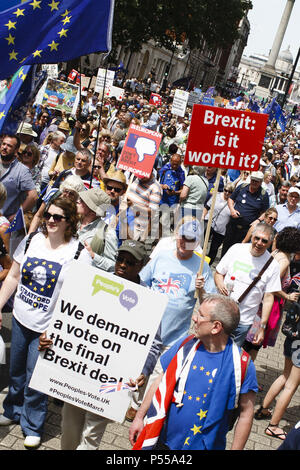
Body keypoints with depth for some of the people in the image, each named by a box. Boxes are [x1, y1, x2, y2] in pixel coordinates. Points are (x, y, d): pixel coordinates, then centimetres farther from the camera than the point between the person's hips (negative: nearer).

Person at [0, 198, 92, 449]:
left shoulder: (79, 253, -12)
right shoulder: (31, 241, 1)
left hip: (49, 326, -4)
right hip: (20, 319, 5)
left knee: (35, 379, 3)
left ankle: (32, 427, 25)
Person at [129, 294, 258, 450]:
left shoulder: (241, 364, -16)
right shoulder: (186, 344, -5)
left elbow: (246, 413, -11)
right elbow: (162, 381, 3)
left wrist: (235, 449, -10)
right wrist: (139, 417, 6)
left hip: (203, 446, -3)